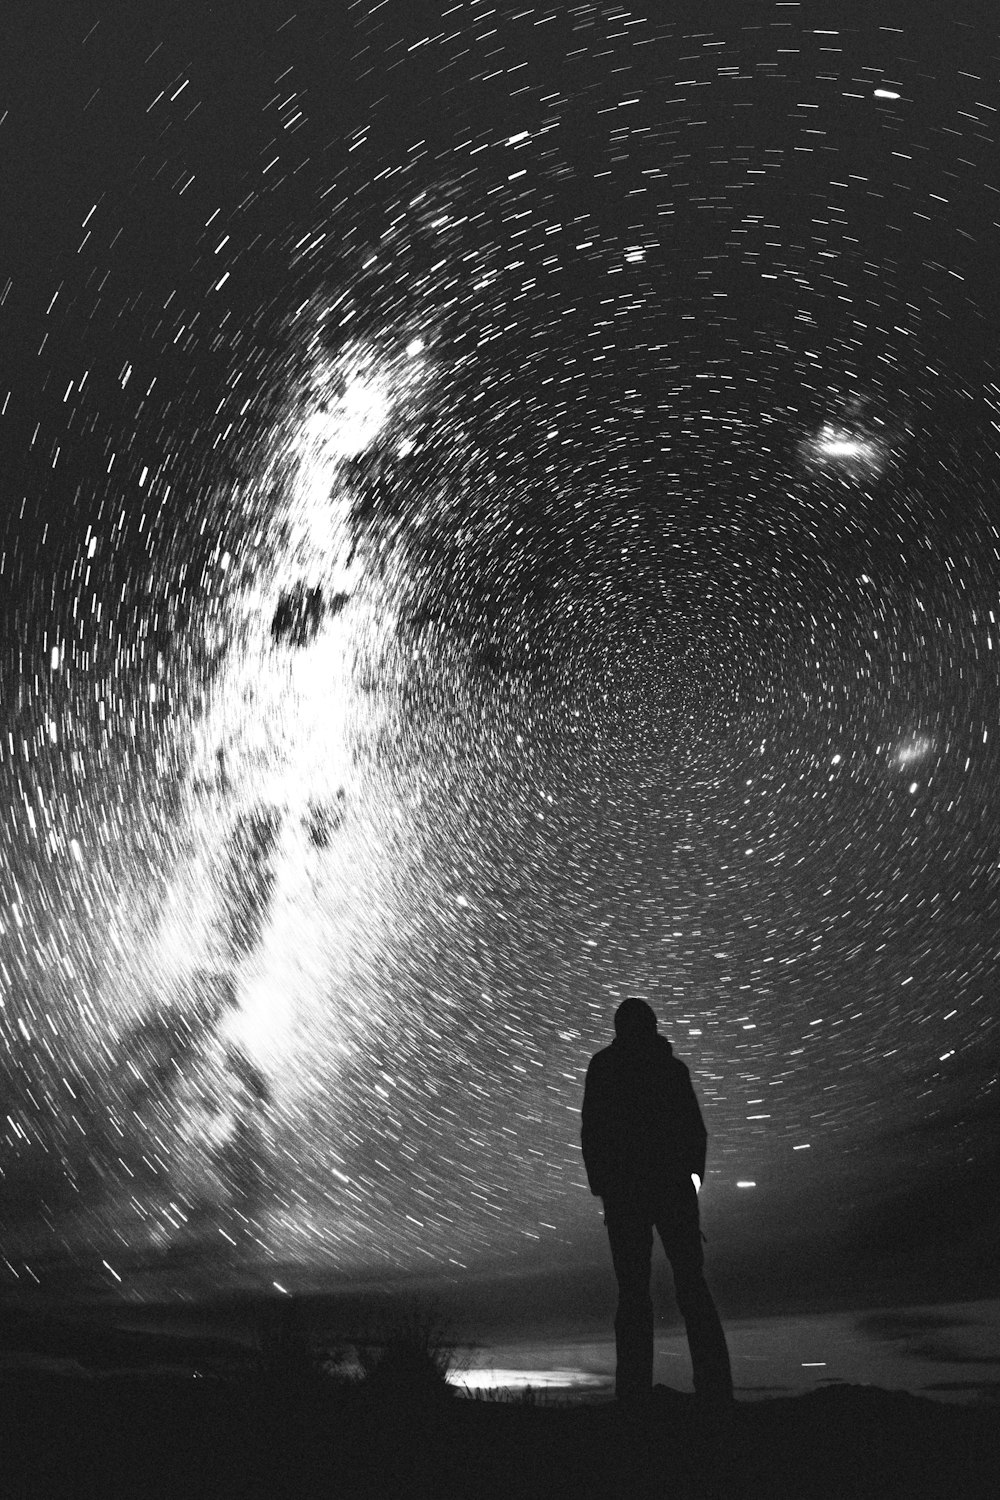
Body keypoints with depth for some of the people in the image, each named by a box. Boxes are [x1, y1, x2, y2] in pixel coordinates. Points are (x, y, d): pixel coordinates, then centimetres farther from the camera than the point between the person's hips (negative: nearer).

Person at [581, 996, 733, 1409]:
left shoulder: (604, 1066, 5)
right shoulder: (673, 1066, 12)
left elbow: (591, 1131, 0)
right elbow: (696, 1129, 8)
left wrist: (601, 1186, 5)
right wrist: (691, 1175, 15)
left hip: (624, 1189, -1)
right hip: (674, 1187, 2)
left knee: (632, 1291, 0)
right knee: (692, 1286, 2)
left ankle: (634, 1393, -9)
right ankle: (715, 1393, -9)